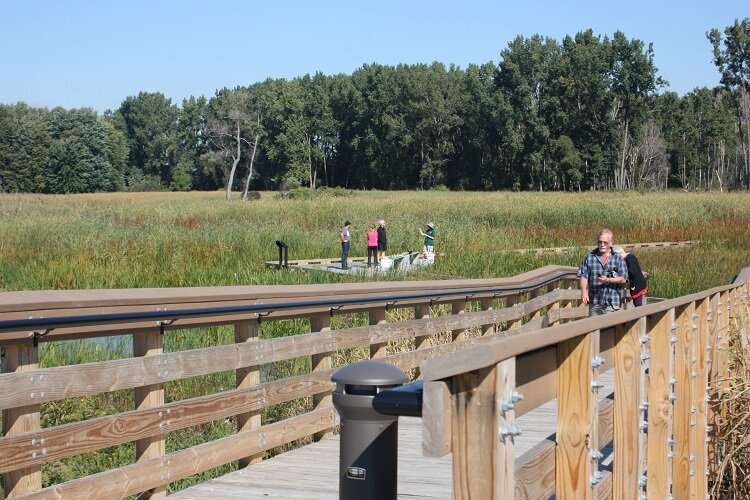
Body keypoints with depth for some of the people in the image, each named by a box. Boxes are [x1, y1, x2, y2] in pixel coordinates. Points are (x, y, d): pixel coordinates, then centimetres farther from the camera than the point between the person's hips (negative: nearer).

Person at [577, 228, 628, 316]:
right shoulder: (589, 257, 6)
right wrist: (583, 291, -14)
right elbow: (583, 276, 3)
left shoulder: (618, 258, 2)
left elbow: (623, 279, -3)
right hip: (594, 302, 2)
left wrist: (607, 280, -19)